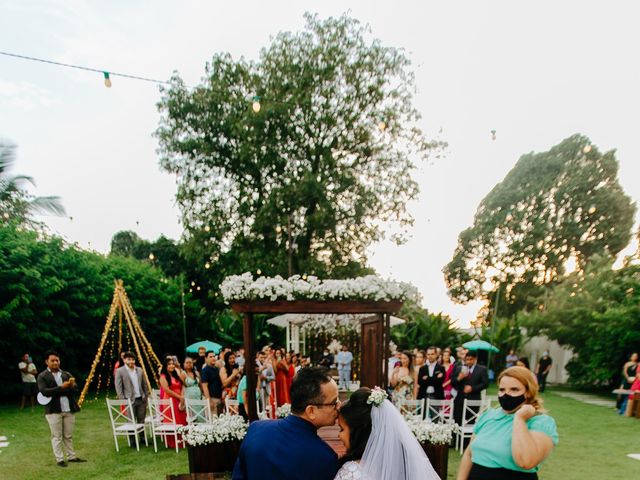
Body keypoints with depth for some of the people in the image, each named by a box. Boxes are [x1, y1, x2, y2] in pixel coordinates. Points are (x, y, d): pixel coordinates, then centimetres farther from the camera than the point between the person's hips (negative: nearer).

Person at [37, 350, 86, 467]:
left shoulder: (66, 374, 10)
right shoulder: (42, 376, -2)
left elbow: (75, 389, 2)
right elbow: (44, 391, -16)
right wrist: (61, 388, -21)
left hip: (69, 409, 4)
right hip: (53, 410, -4)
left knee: (68, 435, 12)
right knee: (57, 436, 3)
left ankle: (71, 456, 21)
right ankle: (59, 459, 12)